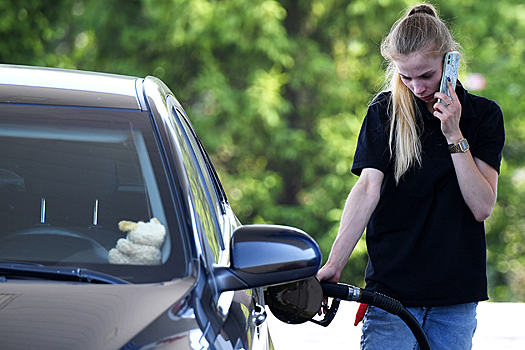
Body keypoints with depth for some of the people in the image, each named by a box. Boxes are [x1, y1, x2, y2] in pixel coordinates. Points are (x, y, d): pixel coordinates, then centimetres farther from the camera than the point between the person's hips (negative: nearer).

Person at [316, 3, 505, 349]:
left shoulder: (484, 114, 4)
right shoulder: (384, 111, 0)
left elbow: (483, 207, -4)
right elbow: (368, 188, -11)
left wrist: (454, 135, -13)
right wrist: (334, 264, -24)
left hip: (457, 296, 2)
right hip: (392, 286, -1)